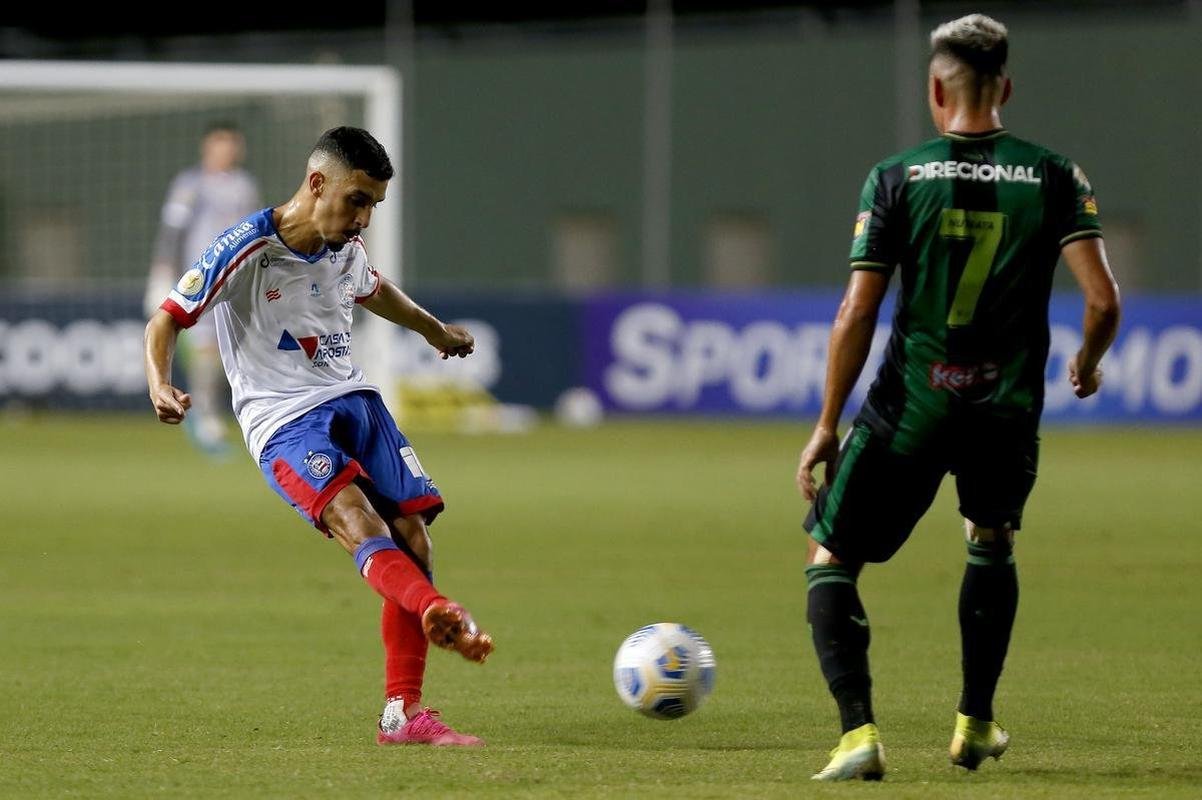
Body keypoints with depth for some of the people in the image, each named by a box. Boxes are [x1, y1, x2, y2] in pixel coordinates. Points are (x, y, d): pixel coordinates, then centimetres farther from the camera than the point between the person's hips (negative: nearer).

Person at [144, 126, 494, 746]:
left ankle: (403, 714, 1)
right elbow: (167, 319, -7)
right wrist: (160, 385, -26)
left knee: (414, 543, -6)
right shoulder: (246, 249, -10)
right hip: (283, 421, -7)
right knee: (360, 526, -31)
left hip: (355, 402, 7)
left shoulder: (346, 250, 10)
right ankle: (443, 617, -59)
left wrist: (435, 330, 51)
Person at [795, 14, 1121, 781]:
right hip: (1008, 409, 2)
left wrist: (827, 426, 2)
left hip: (910, 408, -2)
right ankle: (976, 724, 31)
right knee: (993, 543, 31)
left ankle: (859, 730, -9)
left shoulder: (896, 178, -3)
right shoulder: (1054, 176, 0)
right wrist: (1088, 362, 14)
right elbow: (1103, 299, -8)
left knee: (831, 560, 11)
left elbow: (856, 315, -6)